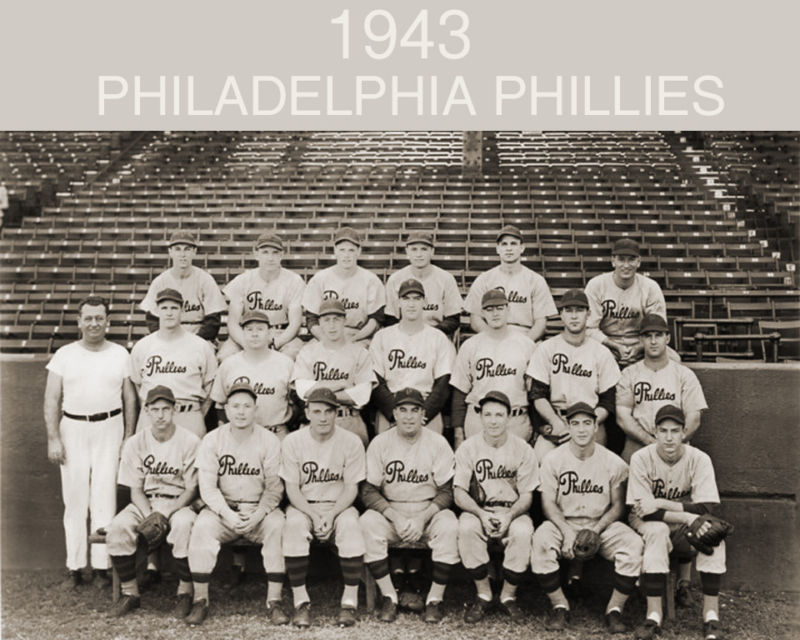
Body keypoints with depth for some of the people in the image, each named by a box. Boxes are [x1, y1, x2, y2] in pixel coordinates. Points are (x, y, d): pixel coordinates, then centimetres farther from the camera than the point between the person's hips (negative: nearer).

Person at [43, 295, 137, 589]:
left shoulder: (120, 355, 6)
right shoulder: (64, 355, 5)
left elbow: (129, 399, 9)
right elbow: (52, 400, 4)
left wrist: (129, 438, 4)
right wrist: (53, 438, -5)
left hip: (109, 428, 0)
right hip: (73, 428, 0)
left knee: (105, 498, -1)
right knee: (74, 499, 2)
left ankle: (101, 565, 6)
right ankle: (74, 566, 9)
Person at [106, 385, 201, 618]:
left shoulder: (190, 442, -8)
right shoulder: (135, 443, 1)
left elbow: (191, 490, -6)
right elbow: (135, 490, 2)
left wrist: (165, 514, -20)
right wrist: (149, 517, -17)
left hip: (179, 503, -3)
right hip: (145, 503, 3)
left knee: (183, 526, -35)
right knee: (118, 527, -26)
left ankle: (185, 591, -14)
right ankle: (130, 592, -7)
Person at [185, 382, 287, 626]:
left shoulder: (269, 441, -2)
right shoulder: (212, 441, -1)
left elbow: (274, 487, -3)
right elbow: (207, 487, -5)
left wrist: (258, 515, -20)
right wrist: (227, 513, -20)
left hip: (260, 508, 0)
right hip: (222, 508, 1)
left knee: (277, 526, -30)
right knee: (201, 528, -28)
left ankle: (274, 601, -21)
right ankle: (200, 601, -16)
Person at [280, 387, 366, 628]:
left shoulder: (351, 442, -5)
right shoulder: (292, 442, -5)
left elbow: (351, 488, -4)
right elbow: (292, 489, -5)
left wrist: (331, 515, -20)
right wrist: (314, 515, -20)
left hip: (339, 506, 0)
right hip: (303, 506, 0)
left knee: (351, 525, -32)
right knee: (293, 525, -32)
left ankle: (350, 601, -19)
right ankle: (300, 601, -20)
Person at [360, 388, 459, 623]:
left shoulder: (438, 443, -4)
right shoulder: (380, 443, -3)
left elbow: (446, 491, -4)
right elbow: (368, 491, -4)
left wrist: (422, 518, -19)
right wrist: (395, 517, -19)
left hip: (429, 511, -1)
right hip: (389, 510, 1)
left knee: (449, 526, -31)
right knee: (368, 522, -29)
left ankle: (435, 599, -16)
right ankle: (389, 596, -17)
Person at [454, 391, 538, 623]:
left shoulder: (523, 449, -2)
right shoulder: (468, 448, -2)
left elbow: (526, 496, -1)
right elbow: (459, 493, -4)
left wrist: (509, 516, -21)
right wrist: (482, 514, -22)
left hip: (513, 511, 0)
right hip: (478, 510, 0)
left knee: (523, 532, -33)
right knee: (466, 528, -32)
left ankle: (509, 595, -9)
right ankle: (483, 594, -13)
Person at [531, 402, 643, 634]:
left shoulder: (613, 462, -2)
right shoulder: (553, 459, -3)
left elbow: (617, 505, 2)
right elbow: (548, 503, -3)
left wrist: (595, 531, -14)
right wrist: (567, 532, -19)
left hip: (602, 524, 1)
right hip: (563, 522, 0)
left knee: (633, 543, -28)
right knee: (541, 541, -32)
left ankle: (614, 608, -10)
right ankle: (559, 605, -11)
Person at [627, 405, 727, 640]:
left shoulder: (699, 459, -12)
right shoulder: (641, 458, -16)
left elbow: (706, 509, -19)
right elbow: (642, 511, -20)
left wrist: (661, 503, -26)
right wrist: (688, 517, -30)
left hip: (685, 525, 2)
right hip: (648, 524, -2)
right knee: (657, 531, -35)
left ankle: (711, 615, -20)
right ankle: (654, 615, -31)